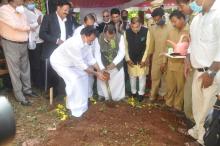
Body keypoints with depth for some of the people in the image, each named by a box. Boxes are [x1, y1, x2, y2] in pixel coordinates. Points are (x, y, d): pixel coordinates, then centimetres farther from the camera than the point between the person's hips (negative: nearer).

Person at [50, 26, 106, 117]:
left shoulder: (86, 42, -11)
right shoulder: (75, 44, -38)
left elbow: (90, 59, -2)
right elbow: (81, 64, -33)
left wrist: (99, 71, -10)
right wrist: (95, 73, -25)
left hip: (70, 62, 9)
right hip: (59, 61, -9)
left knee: (83, 75, 5)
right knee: (73, 79, -24)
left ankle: (81, 104, 16)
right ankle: (74, 107, -8)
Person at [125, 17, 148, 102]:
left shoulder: (146, 31, -16)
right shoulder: (127, 32, -11)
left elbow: (148, 46, -10)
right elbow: (125, 47, -1)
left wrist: (144, 59, -11)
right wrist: (127, 59, -5)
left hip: (142, 59, -2)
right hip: (131, 59, 2)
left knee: (142, 76, 6)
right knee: (132, 76, 13)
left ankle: (141, 93, 24)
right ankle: (133, 92, 32)